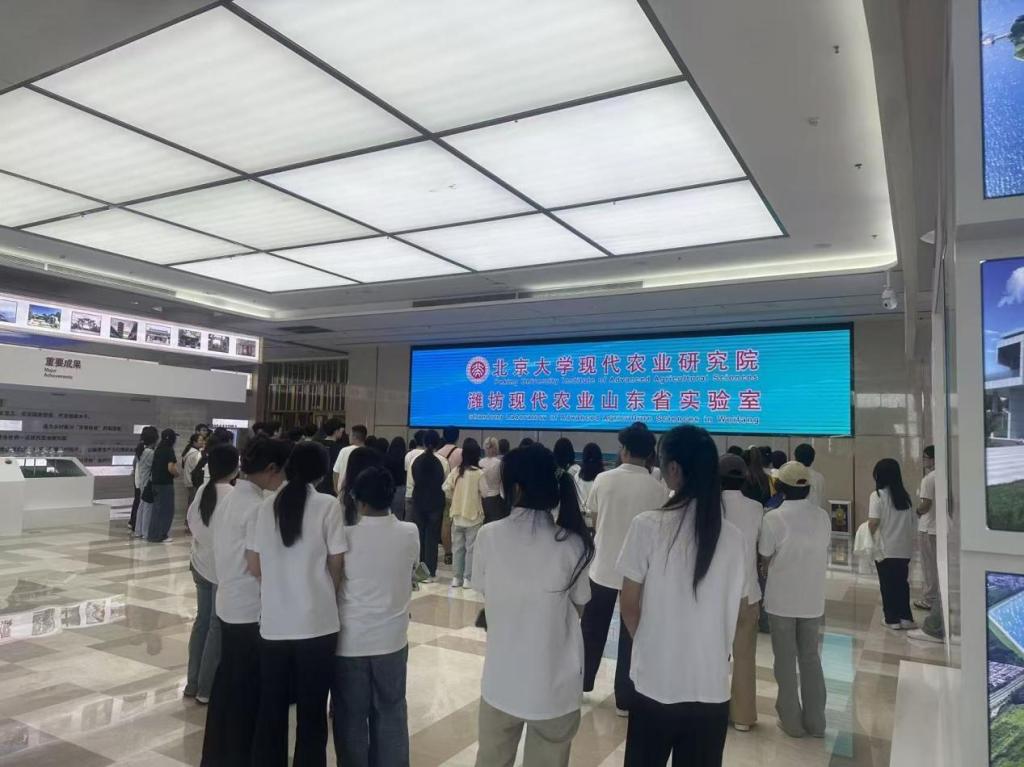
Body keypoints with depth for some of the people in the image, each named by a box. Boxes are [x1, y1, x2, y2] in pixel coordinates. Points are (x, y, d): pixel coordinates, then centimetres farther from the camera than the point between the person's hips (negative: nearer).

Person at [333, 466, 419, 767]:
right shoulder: (410, 534, -8)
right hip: (392, 639, 2)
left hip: (350, 640, -2)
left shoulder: (346, 536, -15)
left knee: (351, 718, 14)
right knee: (391, 715, 18)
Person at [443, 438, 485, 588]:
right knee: (471, 548, 6)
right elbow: (485, 493, -11)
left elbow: (446, 489, -6)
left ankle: (457, 577, 17)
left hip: (457, 514, 3)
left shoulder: (456, 471, -6)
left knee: (457, 547, 12)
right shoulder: (479, 473, -14)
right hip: (474, 515, -3)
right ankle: (468, 578, 7)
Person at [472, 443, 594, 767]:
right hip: (556, 684, -1)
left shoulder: (489, 536, -12)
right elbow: (578, 609, -2)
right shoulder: (572, 544, -14)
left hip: (502, 680, 1)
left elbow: (484, 592, 0)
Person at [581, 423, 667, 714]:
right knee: (631, 637, 10)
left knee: (592, 630, 17)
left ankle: (581, 683, 31)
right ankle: (625, 700, 18)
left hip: (603, 566, 1)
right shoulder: (657, 488, -11)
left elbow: (594, 521, 4)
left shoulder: (603, 480, -7)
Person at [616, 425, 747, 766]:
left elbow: (630, 606, -5)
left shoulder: (647, 525, -14)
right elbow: (732, 613, 7)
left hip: (656, 684, -3)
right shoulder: (733, 536, -4)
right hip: (712, 687, 3)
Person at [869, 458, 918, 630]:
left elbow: (874, 521, -18)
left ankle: (893, 619, 10)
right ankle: (906, 617, 17)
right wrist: (907, 537, 18)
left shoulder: (878, 495, -12)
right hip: (904, 549, 5)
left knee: (887, 584, 6)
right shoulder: (905, 496, 4)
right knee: (902, 583, 15)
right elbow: (913, 521, 7)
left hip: (885, 549, -5)